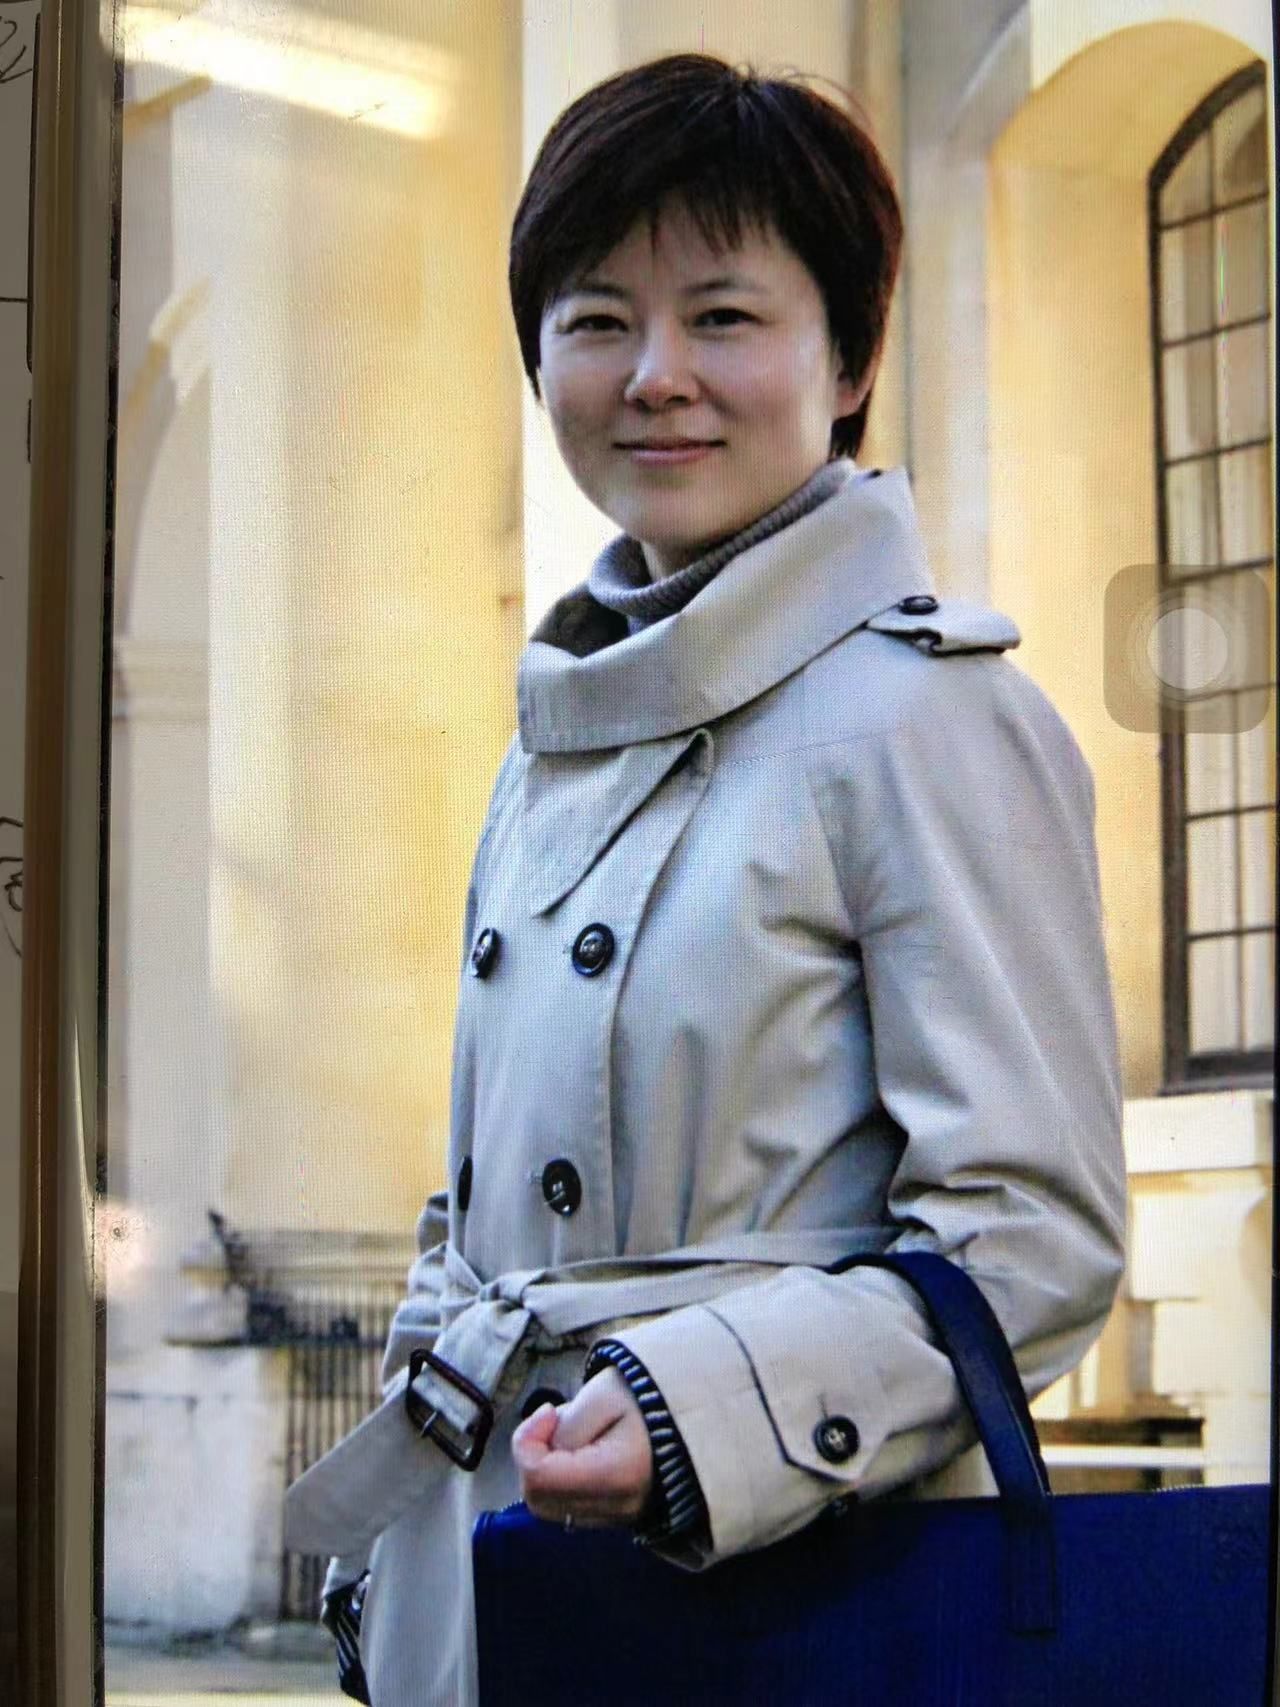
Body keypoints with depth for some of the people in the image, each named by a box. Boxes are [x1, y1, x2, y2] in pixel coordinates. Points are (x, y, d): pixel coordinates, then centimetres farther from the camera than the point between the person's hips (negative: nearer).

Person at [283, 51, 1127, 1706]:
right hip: (487, 1569, 7)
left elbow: (1037, 1237, -15)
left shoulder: (923, 717, -12)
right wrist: (391, 1547, 15)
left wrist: (700, 1410, -27)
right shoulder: (561, 734, 11)